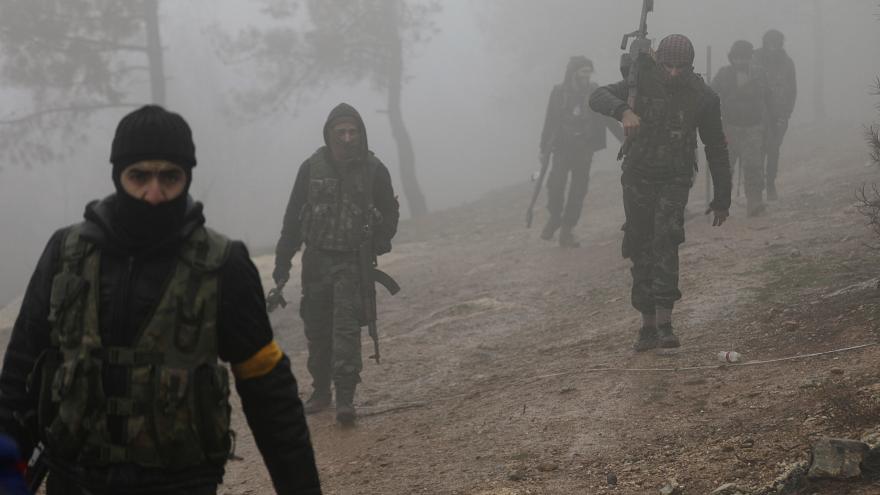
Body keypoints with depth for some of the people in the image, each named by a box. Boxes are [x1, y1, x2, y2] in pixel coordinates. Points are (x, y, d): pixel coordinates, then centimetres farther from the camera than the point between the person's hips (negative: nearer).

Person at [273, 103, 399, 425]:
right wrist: (282, 262, 4)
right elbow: (293, 217, 5)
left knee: (347, 328, -13)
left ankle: (345, 398, -14)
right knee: (317, 329, 9)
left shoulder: (374, 170, -3)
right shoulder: (312, 168, -1)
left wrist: (378, 242, -9)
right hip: (317, 259, 2)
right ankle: (321, 391, 25)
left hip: (353, 262, -2)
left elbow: (390, 212, 8)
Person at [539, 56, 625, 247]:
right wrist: (544, 149, 8)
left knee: (578, 190, 0)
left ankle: (566, 231, 7)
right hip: (562, 147, -1)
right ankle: (554, 217, 11)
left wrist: (624, 139, -1)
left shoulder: (594, 92, 1)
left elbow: (608, 118, 6)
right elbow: (550, 122, 6)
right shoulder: (559, 92, -2)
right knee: (555, 183, -17)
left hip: (584, 149, 1)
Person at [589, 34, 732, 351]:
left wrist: (722, 198, 8)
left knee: (665, 244, -21)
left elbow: (716, 149, 6)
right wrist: (624, 110, -42)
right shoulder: (643, 83, -6)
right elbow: (598, 98, -20)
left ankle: (665, 324, -25)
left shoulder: (702, 97, -5)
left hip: (674, 181, -1)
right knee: (641, 251, 4)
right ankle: (648, 325, 14)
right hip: (638, 178, 2)